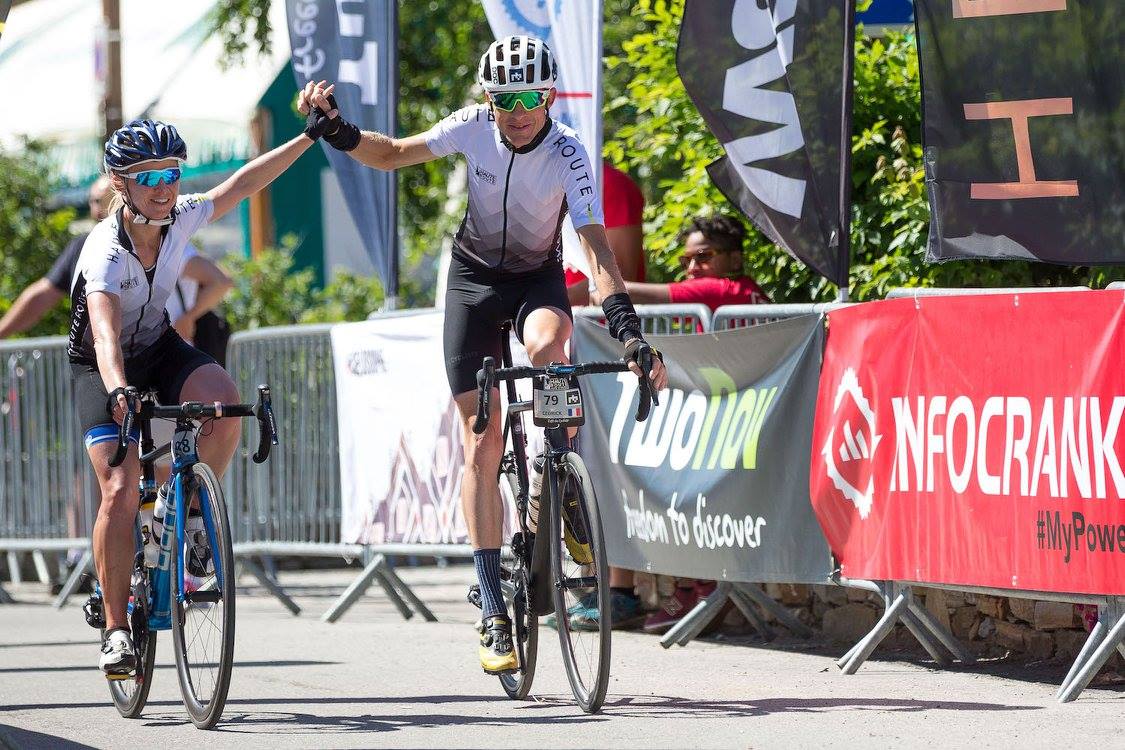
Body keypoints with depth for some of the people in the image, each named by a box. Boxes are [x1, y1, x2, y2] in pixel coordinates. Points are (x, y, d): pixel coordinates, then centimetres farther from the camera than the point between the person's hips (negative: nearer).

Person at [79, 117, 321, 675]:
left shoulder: (180, 218, -15)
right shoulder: (105, 251, -31)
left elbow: (243, 184, 1)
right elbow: (104, 331, -46)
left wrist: (312, 137, 4)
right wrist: (118, 391, -63)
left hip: (160, 351, 4)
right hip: (104, 372, -4)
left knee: (224, 399, -29)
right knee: (120, 490, -20)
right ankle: (115, 628, -10)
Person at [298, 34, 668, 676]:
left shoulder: (568, 154, -24)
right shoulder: (474, 128, -17)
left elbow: (597, 248, -32)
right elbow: (392, 154, -5)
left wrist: (629, 328, -44)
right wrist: (336, 130, -23)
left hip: (539, 277, -1)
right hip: (476, 278, 2)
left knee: (548, 346, -39)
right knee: (482, 442, -6)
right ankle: (494, 610, -4)